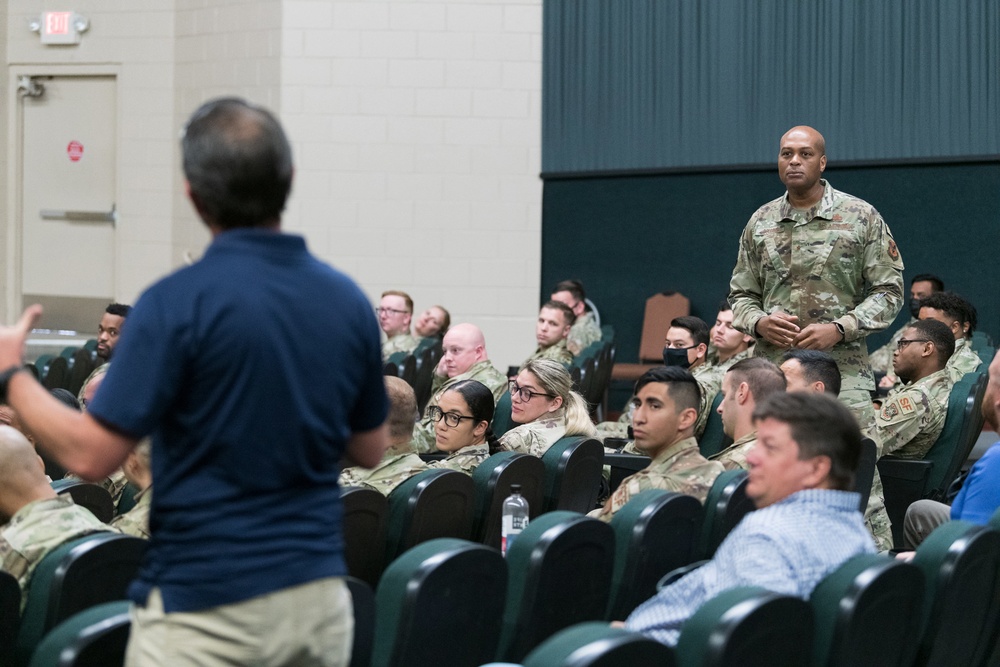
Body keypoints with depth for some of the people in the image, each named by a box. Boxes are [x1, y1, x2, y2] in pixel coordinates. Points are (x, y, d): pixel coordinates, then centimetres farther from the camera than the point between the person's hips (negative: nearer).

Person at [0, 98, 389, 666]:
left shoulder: (177, 303, -14)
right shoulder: (348, 300, 3)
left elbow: (91, 454, -13)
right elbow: (371, 449, 13)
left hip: (207, 608, -5)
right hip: (320, 595, 6)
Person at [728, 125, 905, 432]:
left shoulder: (861, 217, 3)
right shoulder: (760, 222, 14)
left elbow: (888, 291, 1)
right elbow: (741, 294, 19)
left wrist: (839, 329, -13)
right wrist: (759, 323, -4)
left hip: (843, 371, -3)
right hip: (771, 370, 3)